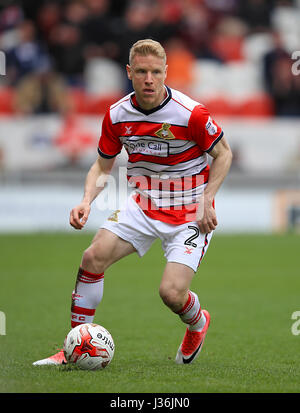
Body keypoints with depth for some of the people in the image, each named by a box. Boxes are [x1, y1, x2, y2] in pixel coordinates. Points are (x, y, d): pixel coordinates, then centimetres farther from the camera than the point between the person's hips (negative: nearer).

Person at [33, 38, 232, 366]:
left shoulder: (190, 114, -20)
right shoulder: (117, 115, -6)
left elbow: (223, 153, -5)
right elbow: (103, 166, 8)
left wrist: (206, 201, -13)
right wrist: (87, 201, -10)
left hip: (189, 213, -4)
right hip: (143, 205, 4)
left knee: (171, 293, -17)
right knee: (94, 256, -15)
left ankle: (197, 323, 23)